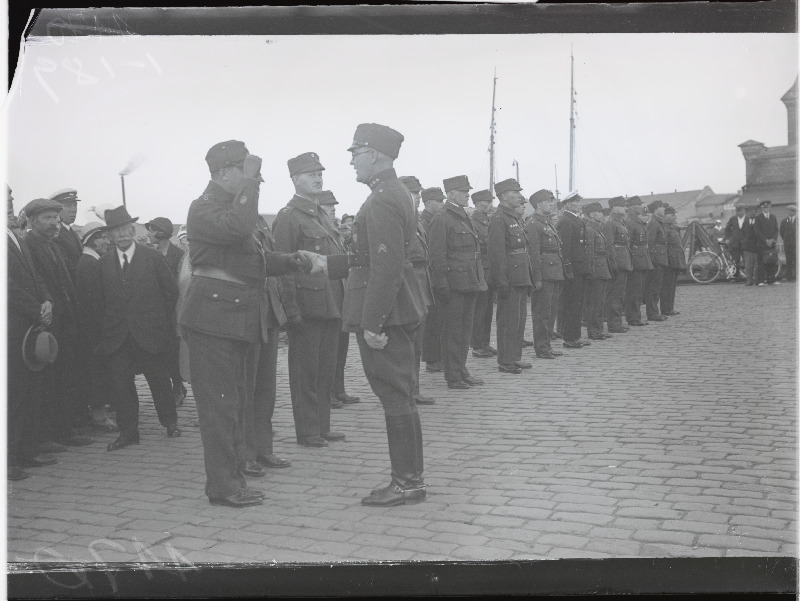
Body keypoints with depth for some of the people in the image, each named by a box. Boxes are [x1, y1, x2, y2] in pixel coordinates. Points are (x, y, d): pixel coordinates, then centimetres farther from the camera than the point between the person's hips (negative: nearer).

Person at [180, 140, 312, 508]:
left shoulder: (234, 205, 19)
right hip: (215, 318, -10)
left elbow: (254, 258, 22)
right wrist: (249, 182, -22)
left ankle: (230, 478, 24)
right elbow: (239, 228, -32)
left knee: (237, 403, 14)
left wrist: (293, 262, 11)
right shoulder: (205, 208, -11)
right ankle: (223, 487, 4)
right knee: (220, 404, -4)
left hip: (242, 318, 10)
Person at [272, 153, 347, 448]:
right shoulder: (288, 217, -9)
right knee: (305, 371, 1)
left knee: (326, 369, 13)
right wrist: (291, 310, -18)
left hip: (330, 305, 8)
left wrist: (341, 300, 15)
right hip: (307, 307, -8)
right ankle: (307, 431, 10)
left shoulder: (320, 214, 17)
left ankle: (322, 426, 23)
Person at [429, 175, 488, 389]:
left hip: (469, 283, 9)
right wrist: (442, 284, -19)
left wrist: (478, 280, 19)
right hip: (453, 284, -9)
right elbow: (437, 255, -15)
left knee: (465, 329, 13)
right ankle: (453, 376, 6)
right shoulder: (441, 219, -10)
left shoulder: (464, 217, 17)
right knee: (453, 330, -1)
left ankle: (462, 371, 23)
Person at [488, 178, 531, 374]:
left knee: (520, 318, 14)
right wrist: (502, 282, -22)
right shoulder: (498, 219, -13)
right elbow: (497, 253, -19)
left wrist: (528, 278, 19)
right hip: (510, 280, -10)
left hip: (521, 278, 10)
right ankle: (505, 361, 2)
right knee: (509, 320, -5)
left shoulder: (514, 217, 18)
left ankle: (514, 357, 23)